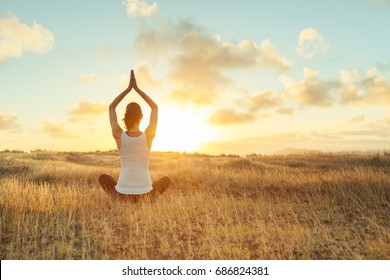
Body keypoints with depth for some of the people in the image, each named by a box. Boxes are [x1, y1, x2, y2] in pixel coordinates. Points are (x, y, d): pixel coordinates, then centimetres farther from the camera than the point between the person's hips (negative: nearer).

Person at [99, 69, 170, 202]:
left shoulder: (118, 135, -9)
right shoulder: (148, 135, -10)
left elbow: (111, 107, 8)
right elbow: (155, 107, 6)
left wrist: (128, 88, 6)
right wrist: (137, 88, 7)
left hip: (123, 194, 0)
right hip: (145, 194, 0)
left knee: (103, 177, 33)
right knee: (166, 179, 32)